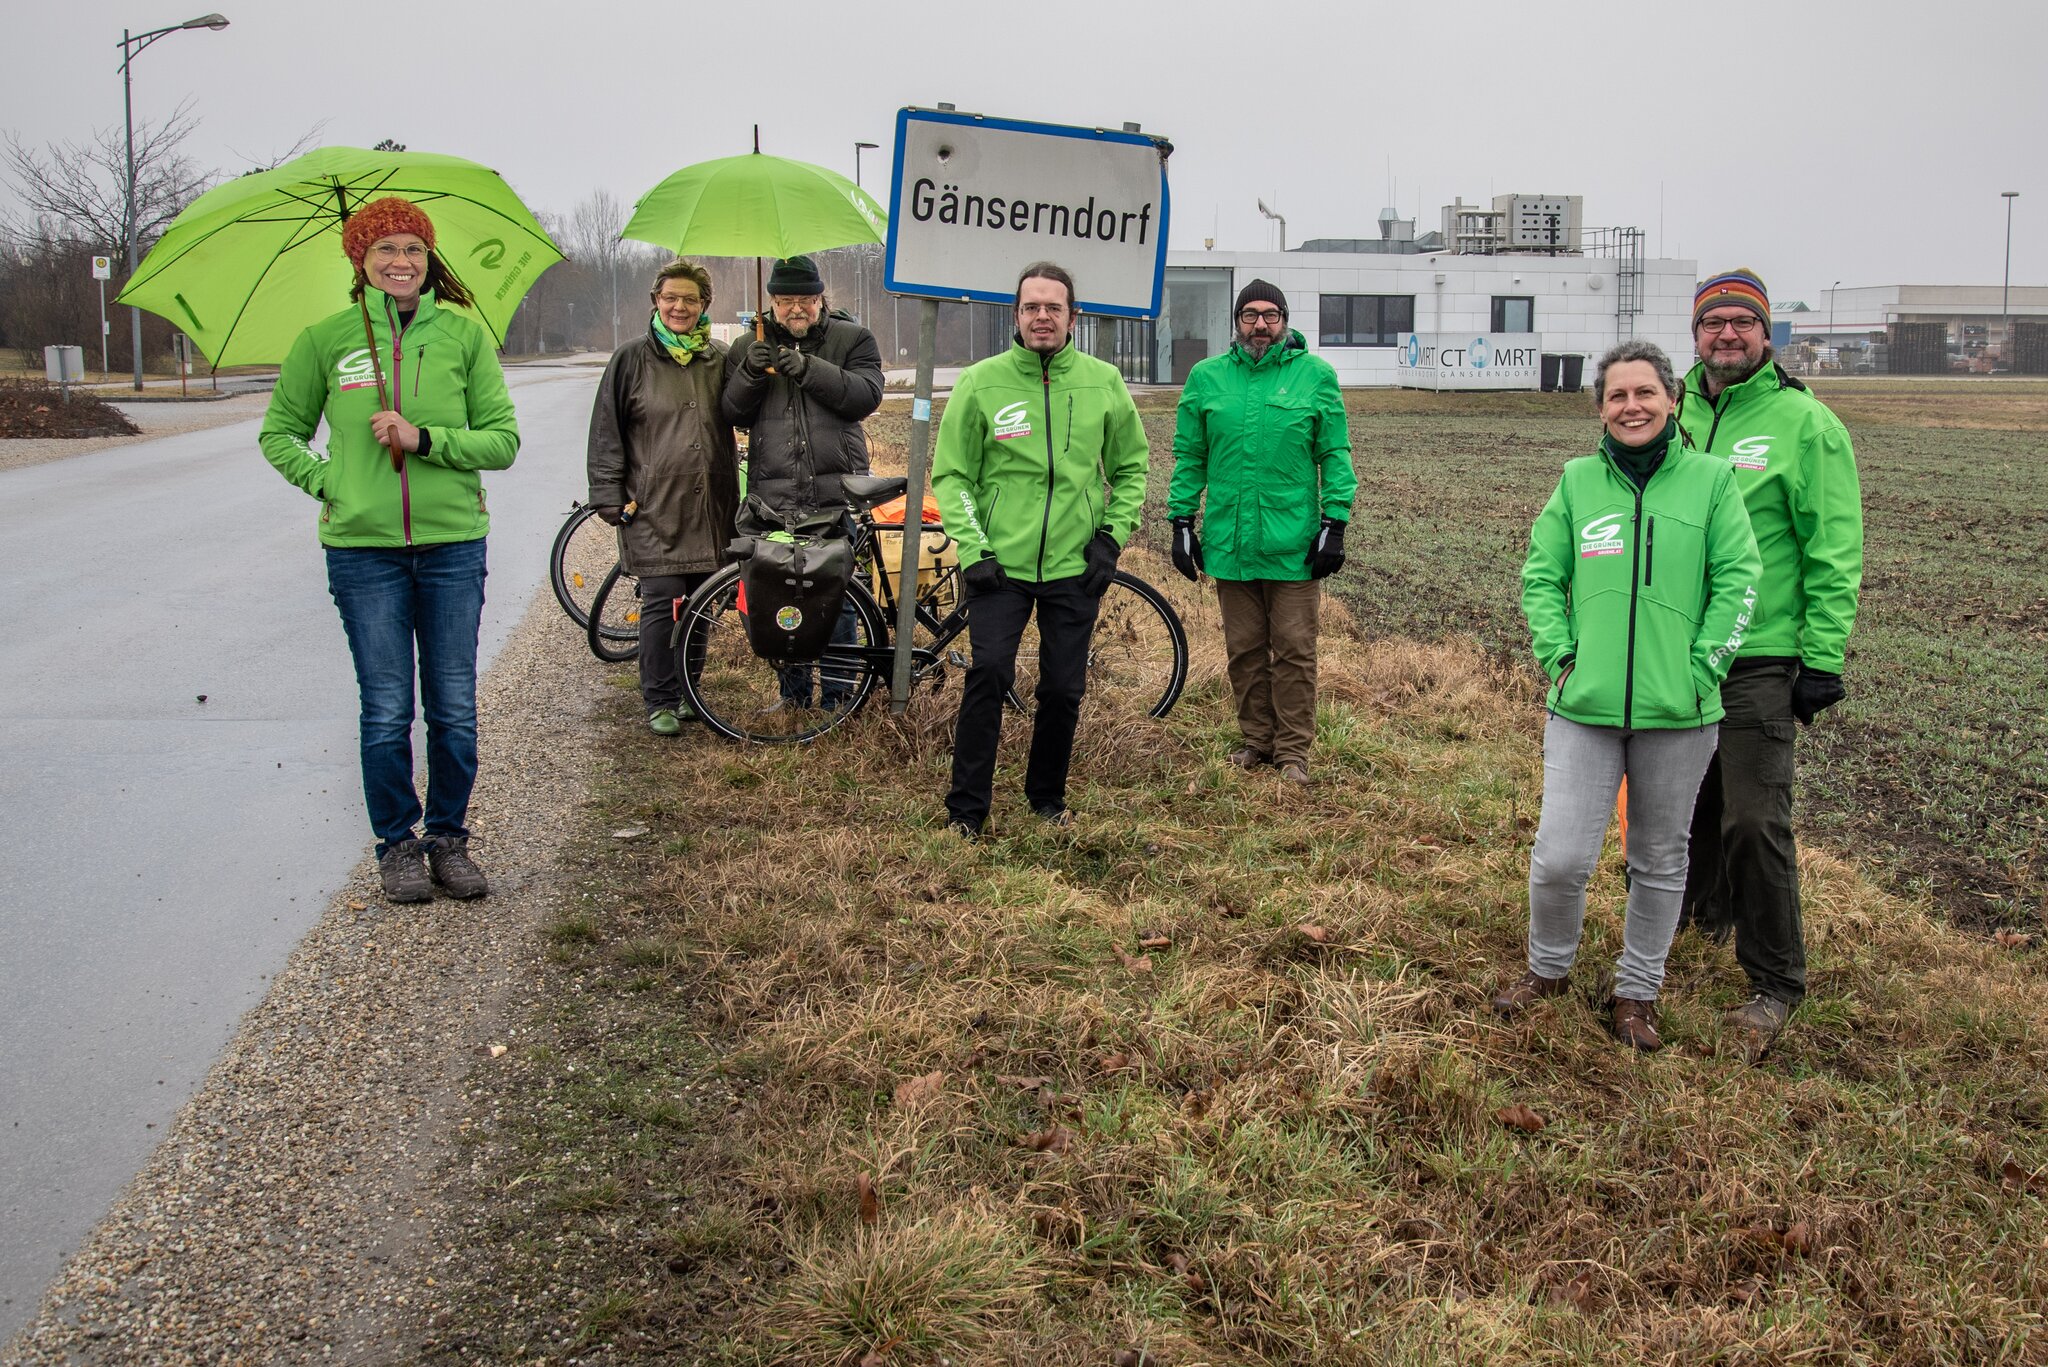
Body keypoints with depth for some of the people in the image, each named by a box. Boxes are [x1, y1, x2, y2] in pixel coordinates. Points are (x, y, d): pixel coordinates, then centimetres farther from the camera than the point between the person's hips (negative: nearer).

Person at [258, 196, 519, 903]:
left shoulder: (464, 334, 2)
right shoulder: (326, 338, 3)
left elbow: (503, 440, 1)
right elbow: (279, 434, 13)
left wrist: (424, 439, -13)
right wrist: (328, 481, -2)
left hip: (453, 544, 1)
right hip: (364, 547, 0)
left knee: (455, 709, 6)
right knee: (386, 711, 4)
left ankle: (449, 839, 22)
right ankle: (397, 844, 20)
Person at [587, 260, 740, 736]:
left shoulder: (720, 360, 11)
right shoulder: (632, 358, 3)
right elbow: (606, 431, 3)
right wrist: (609, 495, -2)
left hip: (709, 506, 3)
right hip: (654, 505, -3)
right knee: (661, 602, -9)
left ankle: (688, 692, 21)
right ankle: (660, 703, 0)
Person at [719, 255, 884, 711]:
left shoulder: (852, 339, 5)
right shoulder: (748, 347, 11)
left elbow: (867, 394, -10)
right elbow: (733, 414, 5)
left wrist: (811, 370, -22)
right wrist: (749, 375, -13)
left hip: (836, 492, -2)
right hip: (774, 497, 2)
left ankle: (836, 695, 14)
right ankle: (794, 693, 20)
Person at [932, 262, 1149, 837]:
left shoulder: (1104, 383, 3)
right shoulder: (981, 382, -3)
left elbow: (1131, 468, 14)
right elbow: (951, 475, 1)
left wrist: (1112, 536, 2)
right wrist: (972, 549, -9)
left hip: (1076, 567, 2)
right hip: (1000, 565, -2)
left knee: (1063, 689, 7)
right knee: (989, 673, -15)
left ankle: (1047, 795, 28)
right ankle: (967, 806, -2)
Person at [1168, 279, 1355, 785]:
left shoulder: (1316, 375, 1)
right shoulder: (1206, 378, 6)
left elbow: (1336, 454, 2)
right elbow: (1188, 457, 11)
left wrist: (1334, 524, -4)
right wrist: (1182, 521, 5)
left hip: (1294, 546, -2)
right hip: (1230, 543, 2)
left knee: (1294, 649, 2)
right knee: (1245, 649, 11)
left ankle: (1292, 748, 12)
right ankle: (1256, 739, 24)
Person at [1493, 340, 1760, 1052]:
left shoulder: (1710, 479, -1)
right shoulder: (1578, 481, 4)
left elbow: (1737, 583, -1)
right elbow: (1541, 576, 9)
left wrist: (1699, 669, -8)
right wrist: (1559, 657, -2)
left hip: (1679, 713, 0)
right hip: (1584, 707, 1)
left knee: (1660, 859, 13)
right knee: (1560, 857, -3)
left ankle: (1637, 991, 31)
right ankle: (1548, 966, 25)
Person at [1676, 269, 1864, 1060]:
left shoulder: (1804, 423, -8)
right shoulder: (1675, 416, 8)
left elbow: (1834, 554, -8)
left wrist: (1824, 659, -12)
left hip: (1759, 659, -5)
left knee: (1755, 819, -6)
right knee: (1690, 800, 17)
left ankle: (1774, 984, 6)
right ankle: (1705, 910, 41)